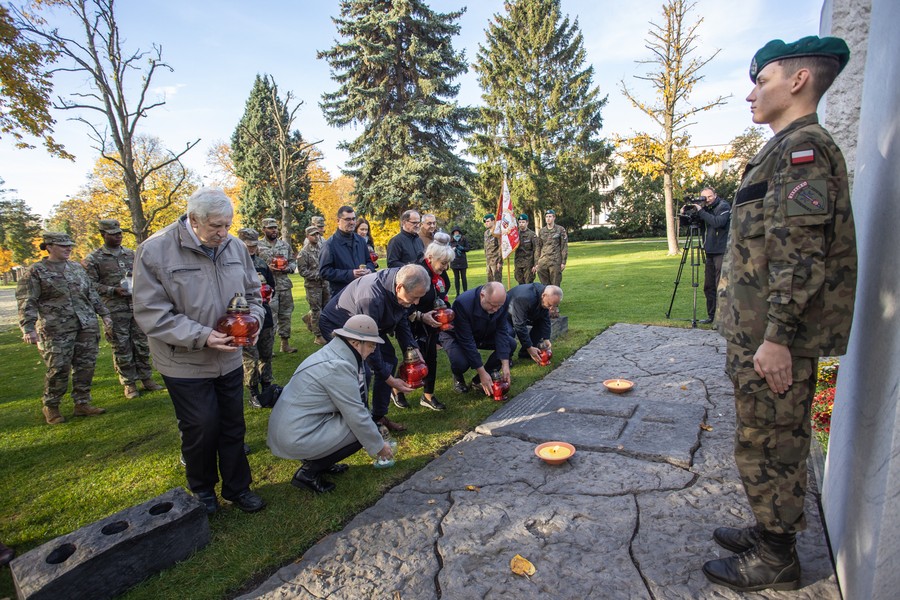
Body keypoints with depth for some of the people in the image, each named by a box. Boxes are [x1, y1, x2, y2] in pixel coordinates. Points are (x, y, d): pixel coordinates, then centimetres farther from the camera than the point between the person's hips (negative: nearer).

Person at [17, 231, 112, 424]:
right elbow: (27, 303, -7)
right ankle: (50, 407, 18)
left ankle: (82, 403, 18)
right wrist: (29, 328, -17)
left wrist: (104, 314, 14)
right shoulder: (35, 271, -1)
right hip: (56, 330, -5)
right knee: (58, 369, -2)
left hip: (87, 327, 5)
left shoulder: (77, 267, 14)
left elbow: (92, 294, 19)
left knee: (86, 367, 6)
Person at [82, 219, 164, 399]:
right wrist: (113, 290, -17)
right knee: (121, 348, 3)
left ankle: (146, 378, 18)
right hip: (114, 311, -4)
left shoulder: (131, 254, 12)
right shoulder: (93, 259, -1)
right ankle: (129, 383, 14)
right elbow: (90, 285, -5)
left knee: (142, 345, 8)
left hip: (137, 307, 4)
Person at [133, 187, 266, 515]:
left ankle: (237, 487, 34)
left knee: (233, 426, 15)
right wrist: (202, 336, -25)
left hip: (229, 359, 4)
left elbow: (252, 293, 10)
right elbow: (151, 314, -16)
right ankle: (202, 490, 35)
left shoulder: (235, 246, -2)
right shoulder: (155, 251, -16)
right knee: (201, 429, 8)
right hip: (186, 364, -4)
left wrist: (253, 320, -10)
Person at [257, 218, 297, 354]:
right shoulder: (258, 246, -3)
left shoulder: (285, 245, 11)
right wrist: (267, 268, -18)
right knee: (270, 317, -2)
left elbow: (293, 261, 14)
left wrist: (288, 268, -6)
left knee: (285, 315, 11)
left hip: (285, 286, 5)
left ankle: (285, 343, 23)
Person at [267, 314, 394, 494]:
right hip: (296, 439, -9)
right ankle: (309, 472, 0)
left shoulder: (333, 353, 5)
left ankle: (316, 460, 15)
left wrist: (376, 434, 17)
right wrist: (379, 446, -3)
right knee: (361, 429, -7)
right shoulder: (338, 367, -25)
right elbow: (357, 417, -19)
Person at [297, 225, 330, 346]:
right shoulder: (304, 252, -9)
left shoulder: (322, 248, 7)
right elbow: (302, 271, -11)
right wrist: (318, 275, -16)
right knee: (316, 311, 0)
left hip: (325, 283, 6)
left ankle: (308, 317, 38)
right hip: (313, 285, -6)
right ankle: (318, 336, 10)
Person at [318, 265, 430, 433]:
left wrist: (413, 349, -13)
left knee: (389, 360, 3)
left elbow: (402, 321, -2)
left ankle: (378, 416, 16)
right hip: (336, 325, -8)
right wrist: (389, 379, -25)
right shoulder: (371, 298, -42)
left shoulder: (399, 283, -18)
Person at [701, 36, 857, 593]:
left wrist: (776, 336, -23)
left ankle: (777, 559, 20)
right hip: (762, 330, 10)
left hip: (775, 337, -10)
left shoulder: (802, 146, -13)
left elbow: (799, 253, -23)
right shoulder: (789, 149, 18)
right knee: (775, 444, 19)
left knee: (767, 447, 3)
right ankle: (772, 530, 36)